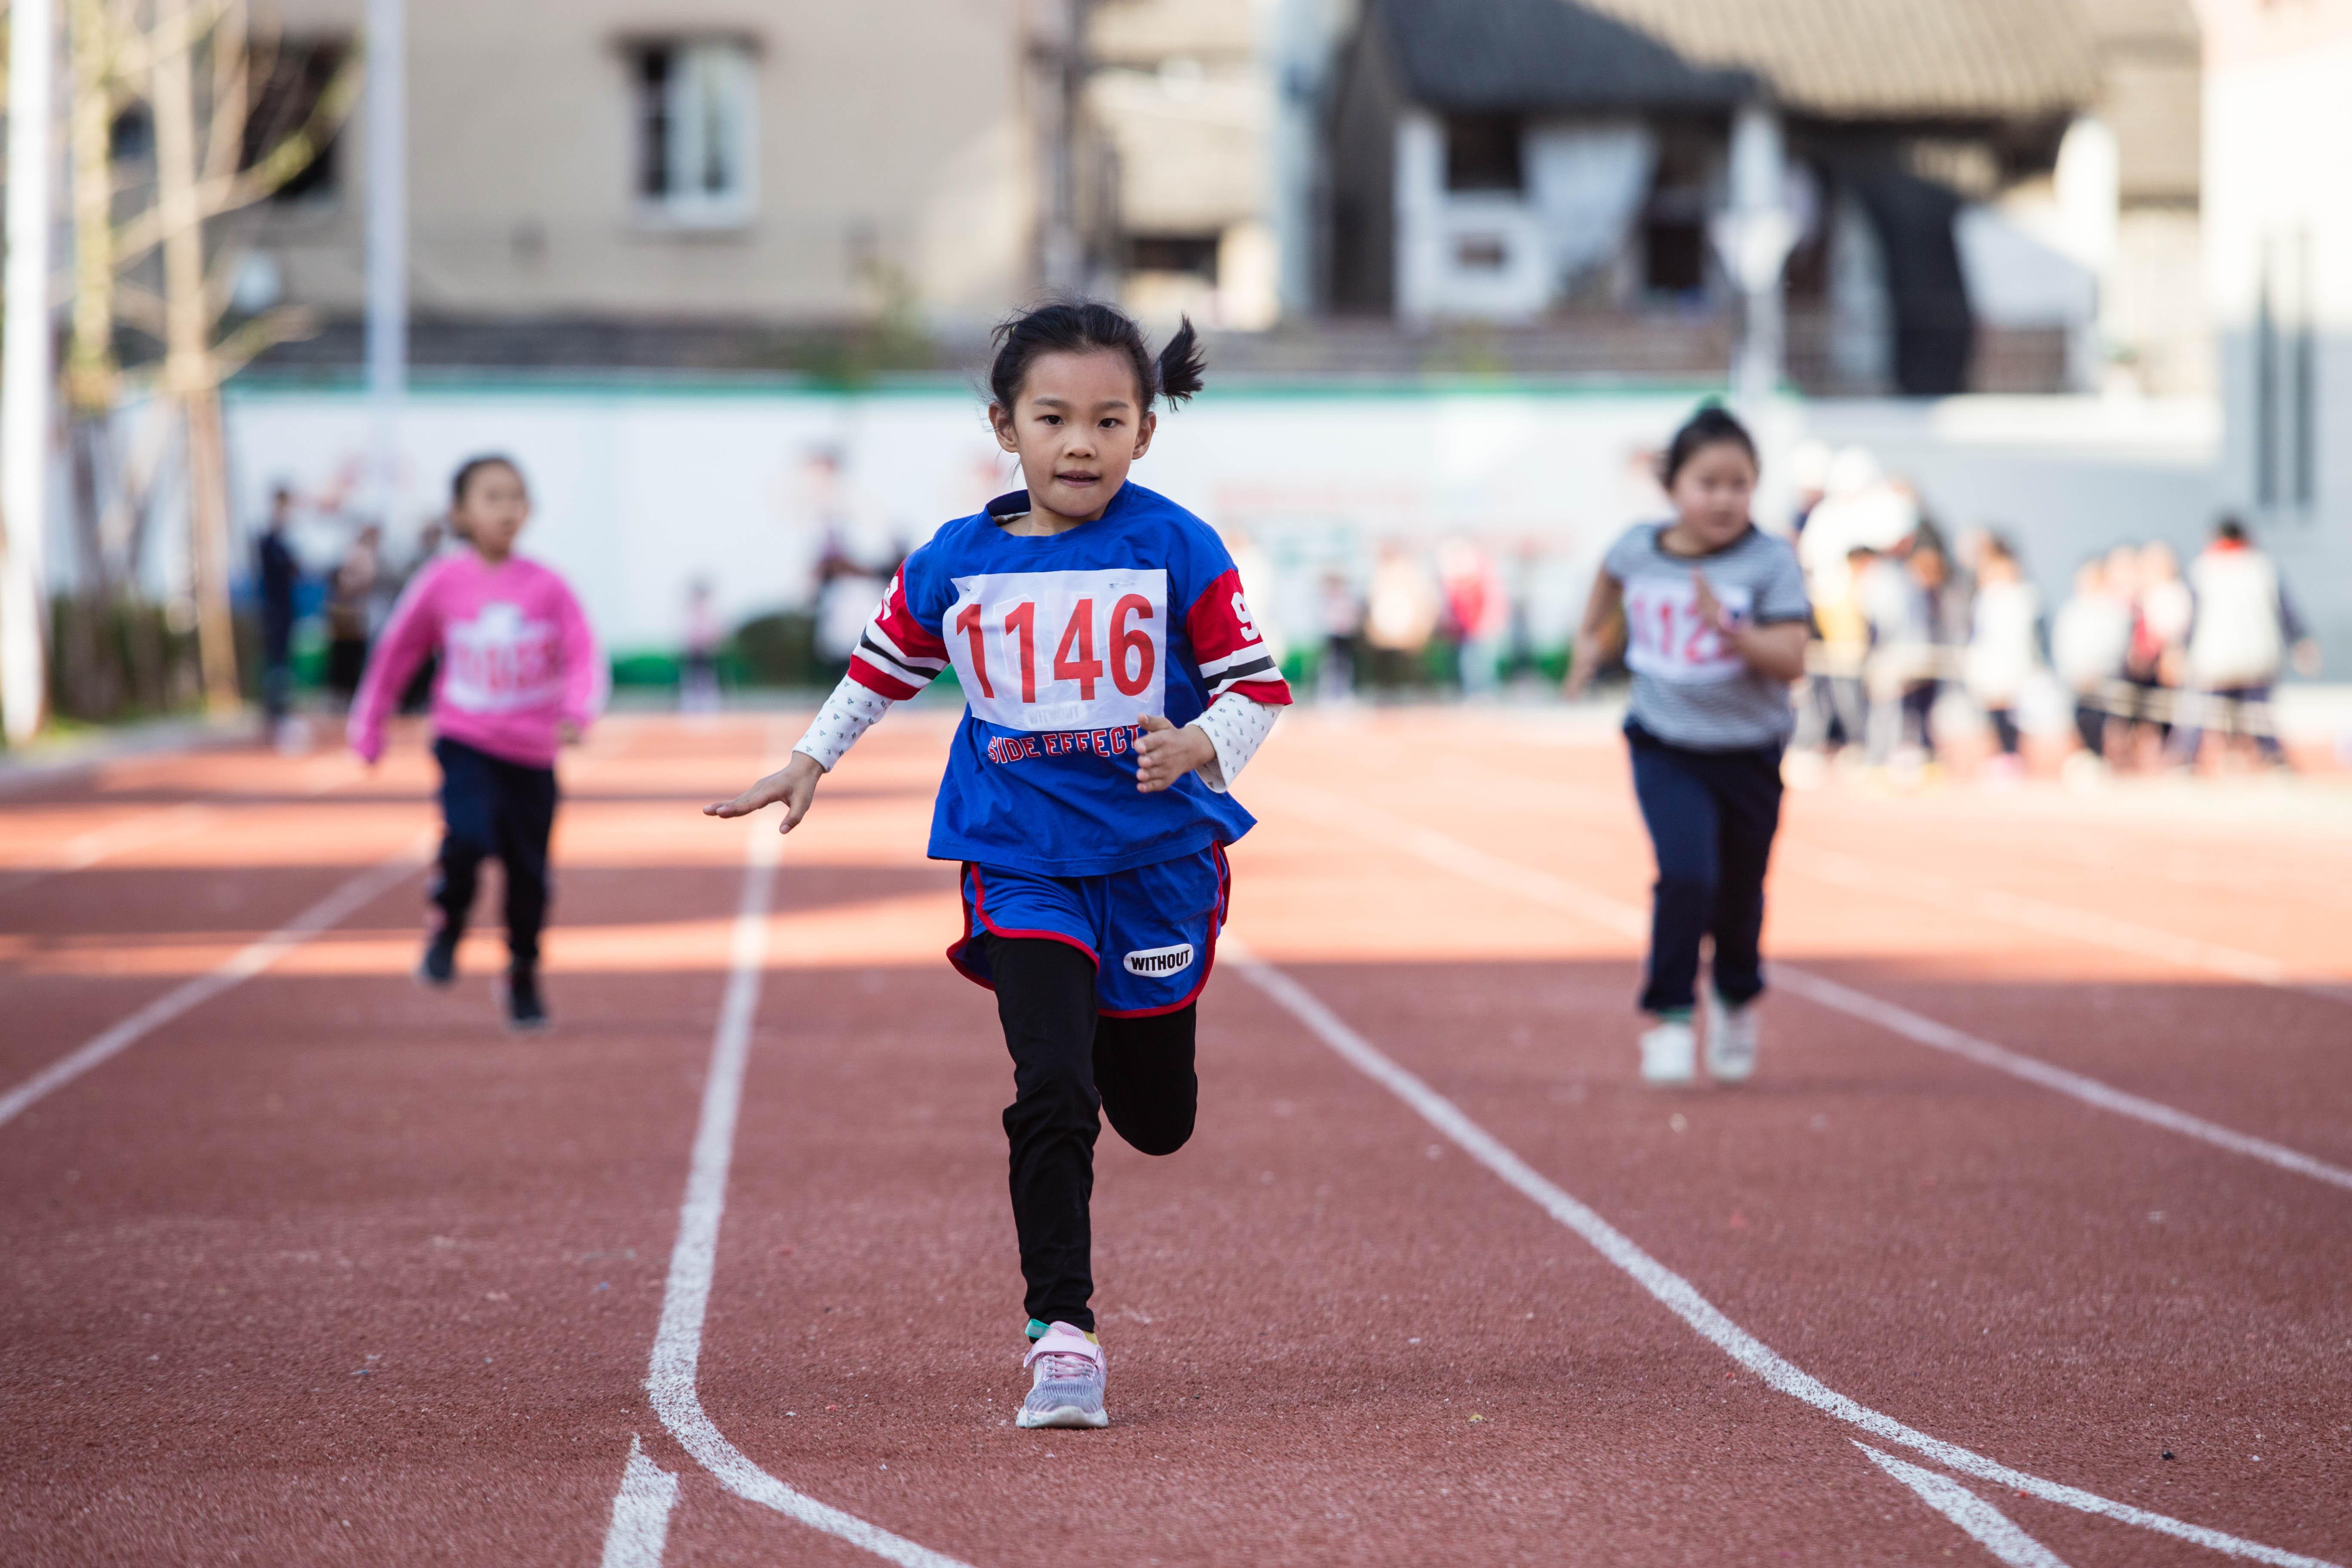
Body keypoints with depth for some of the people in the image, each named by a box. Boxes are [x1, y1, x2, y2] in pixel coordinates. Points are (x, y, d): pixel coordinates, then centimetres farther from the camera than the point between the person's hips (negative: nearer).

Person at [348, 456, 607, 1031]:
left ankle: (523, 978, 29)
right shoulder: (442, 583, -6)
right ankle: (444, 932, 1)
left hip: (533, 753, 1)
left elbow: (584, 659, -8)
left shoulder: (546, 586, -7)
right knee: (468, 836, -26)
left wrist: (578, 712, -28)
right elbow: (397, 652, 7)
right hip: (465, 744, -1)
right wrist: (368, 726, 13)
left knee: (529, 871, 7)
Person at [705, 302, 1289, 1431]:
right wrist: (808, 765, 13)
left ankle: (1120, 1020, 51)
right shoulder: (956, 563, -1)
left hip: (1159, 853, 0)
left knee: (1157, 1121, 14)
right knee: (1052, 1095, -16)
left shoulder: (1175, 549, -7)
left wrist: (1201, 747, -23)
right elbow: (885, 666, 17)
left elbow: (1255, 683, -5)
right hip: (1021, 860, 0)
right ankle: (1062, 1335, -10)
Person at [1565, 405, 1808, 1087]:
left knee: (1738, 896, 13)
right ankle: (1670, 1017, -7)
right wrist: (1591, 640, 21)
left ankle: (1736, 1000, 42)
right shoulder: (1637, 549, -4)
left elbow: (1791, 661, -20)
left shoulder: (1770, 562, -13)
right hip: (1665, 748, 0)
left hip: (1748, 754, 0)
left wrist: (1731, 629, -33)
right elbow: (1612, 578, 22)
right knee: (1686, 876, -20)